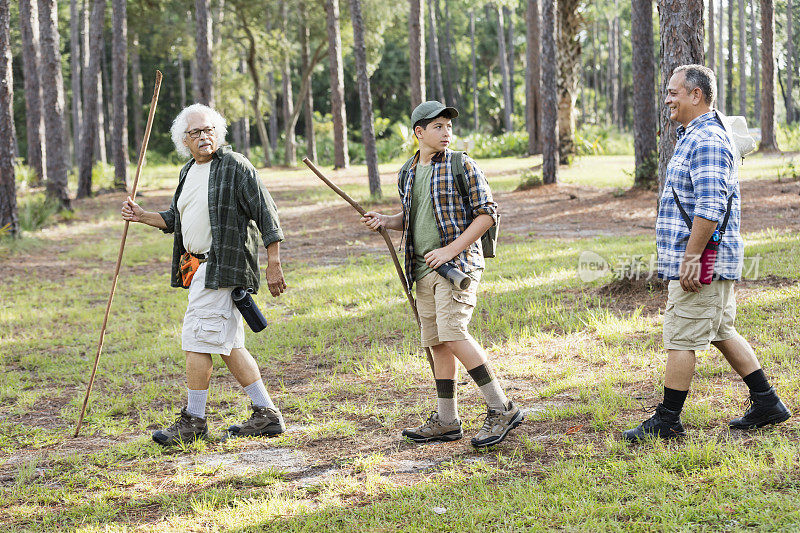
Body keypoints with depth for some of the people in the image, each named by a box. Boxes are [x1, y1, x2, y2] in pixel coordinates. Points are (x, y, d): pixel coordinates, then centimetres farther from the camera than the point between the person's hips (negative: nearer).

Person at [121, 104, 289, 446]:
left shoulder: (235, 166, -9)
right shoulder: (188, 172, 16)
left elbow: (266, 215, -10)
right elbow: (174, 220, 24)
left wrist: (273, 264, -14)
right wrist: (142, 216, 7)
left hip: (222, 268, -9)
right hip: (199, 266, 9)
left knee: (197, 339, -8)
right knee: (229, 345, 9)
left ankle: (193, 421, 1)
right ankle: (266, 415, 14)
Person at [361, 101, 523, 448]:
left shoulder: (462, 166, -4)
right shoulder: (407, 173, 14)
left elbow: (487, 213, -8)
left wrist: (451, 250, -15)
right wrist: (385, 221, 7)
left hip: (458, 263, -7)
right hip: (422, 268, 7)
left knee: (453, 333, -20)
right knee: (436, 342, 7)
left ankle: (501, 409, -13)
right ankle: (446, 421, 15)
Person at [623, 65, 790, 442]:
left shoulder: (706, 141, -17)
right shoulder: (695, 136, 18)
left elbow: (709, 209, -26)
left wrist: (690, 259, -24)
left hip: (701, 262, -11)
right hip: (711, 261, 11)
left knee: (680, 339, -4)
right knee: (721, 332, 15)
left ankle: (667, 421, 3)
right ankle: (766, 404, 21)